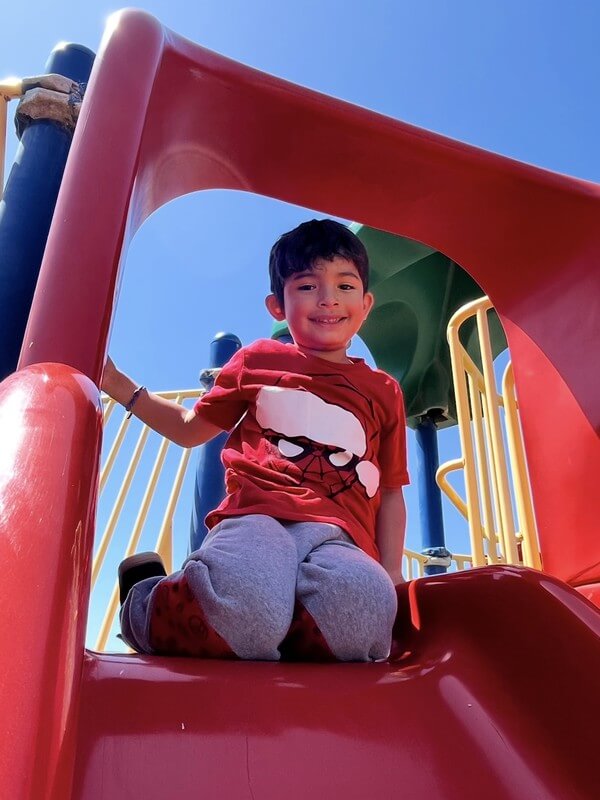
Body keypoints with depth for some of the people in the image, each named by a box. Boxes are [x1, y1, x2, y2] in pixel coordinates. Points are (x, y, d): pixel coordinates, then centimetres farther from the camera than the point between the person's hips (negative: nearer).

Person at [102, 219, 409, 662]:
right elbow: (190, 428, 33)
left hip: (339, 537, 1)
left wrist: (392, 574, 10)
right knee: (242, 616, -38)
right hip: (257, 516, 0)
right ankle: (146, 599, -5)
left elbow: (391, 491, 24)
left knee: (367, 610, -39)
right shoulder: (258, 360, 23)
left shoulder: (383, 391, 25)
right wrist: (116, 382, 25)